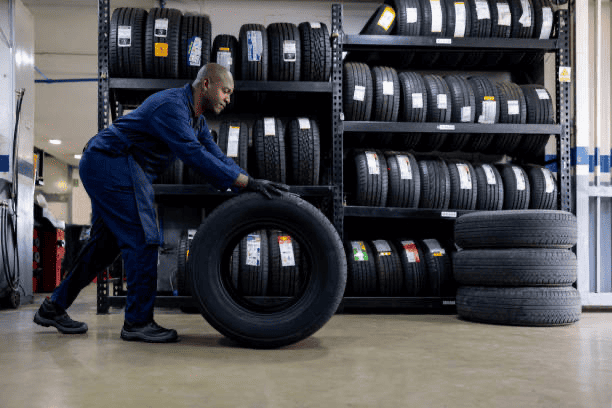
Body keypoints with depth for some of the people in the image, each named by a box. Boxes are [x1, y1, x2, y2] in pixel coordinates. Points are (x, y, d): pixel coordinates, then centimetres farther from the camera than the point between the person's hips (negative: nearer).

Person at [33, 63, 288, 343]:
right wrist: (246, 182, -31)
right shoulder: (171, 105, -20)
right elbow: (193, 155, -31)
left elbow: (216, 158, 10)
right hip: (112, 163, -11)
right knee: (142, 239, -11)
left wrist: (253, 182, -3)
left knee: (105, 242, 15)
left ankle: (54, 307, 25)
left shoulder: (196, 118, 13)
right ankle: (138, 322, -3)